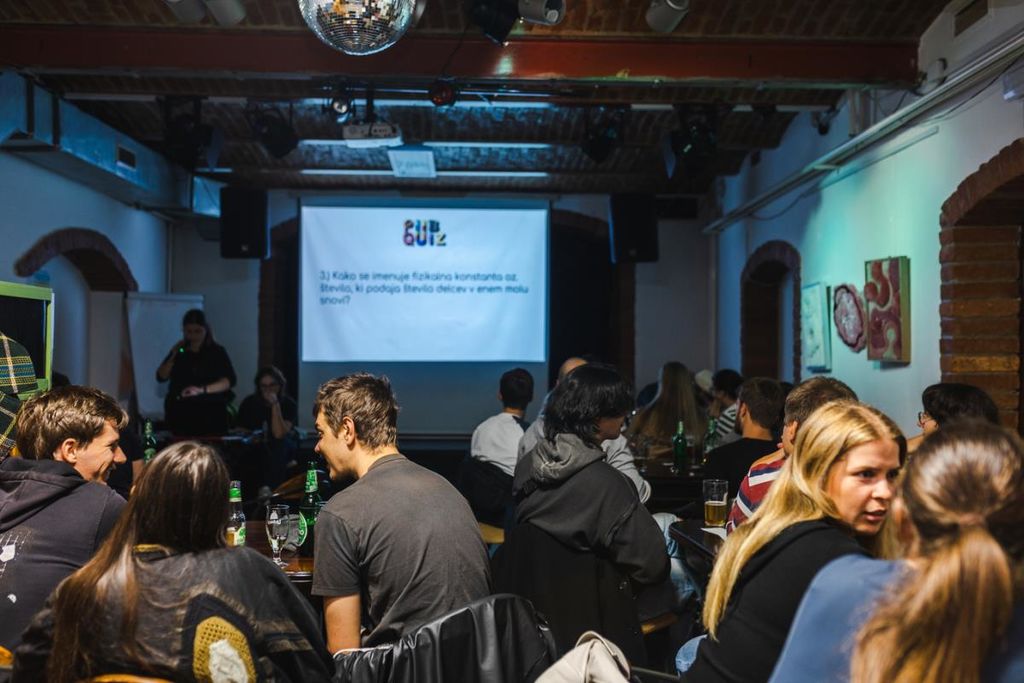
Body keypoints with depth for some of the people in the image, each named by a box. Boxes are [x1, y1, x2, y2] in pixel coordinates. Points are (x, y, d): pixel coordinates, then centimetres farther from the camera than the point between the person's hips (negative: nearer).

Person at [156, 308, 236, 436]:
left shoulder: (217, 352, 2)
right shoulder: (179, 351, 13)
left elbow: (229, 380, -8)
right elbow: (161, 377, 9)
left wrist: (202, 390, -21)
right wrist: (173, 356, -5)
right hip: (180, 414, 3)